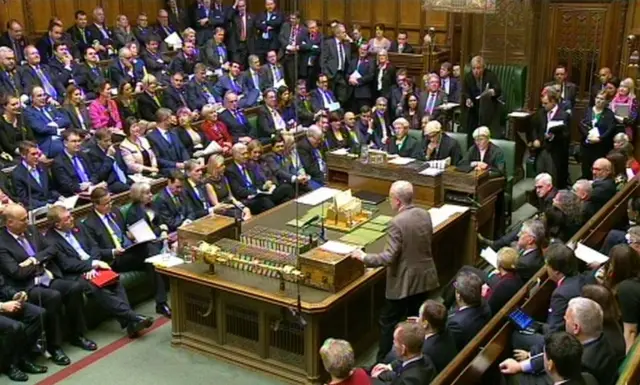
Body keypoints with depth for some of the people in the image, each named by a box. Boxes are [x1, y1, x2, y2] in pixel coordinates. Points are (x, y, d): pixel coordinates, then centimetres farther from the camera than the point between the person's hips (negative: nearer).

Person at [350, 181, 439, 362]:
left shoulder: (397, 223, -24)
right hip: (424, 277, 7)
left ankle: (383, 361, 15)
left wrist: (364, 257, -14)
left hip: (403, 282, -7)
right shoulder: (425, 215, -1)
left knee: (389, 322, 8)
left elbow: (389, 258, -25)